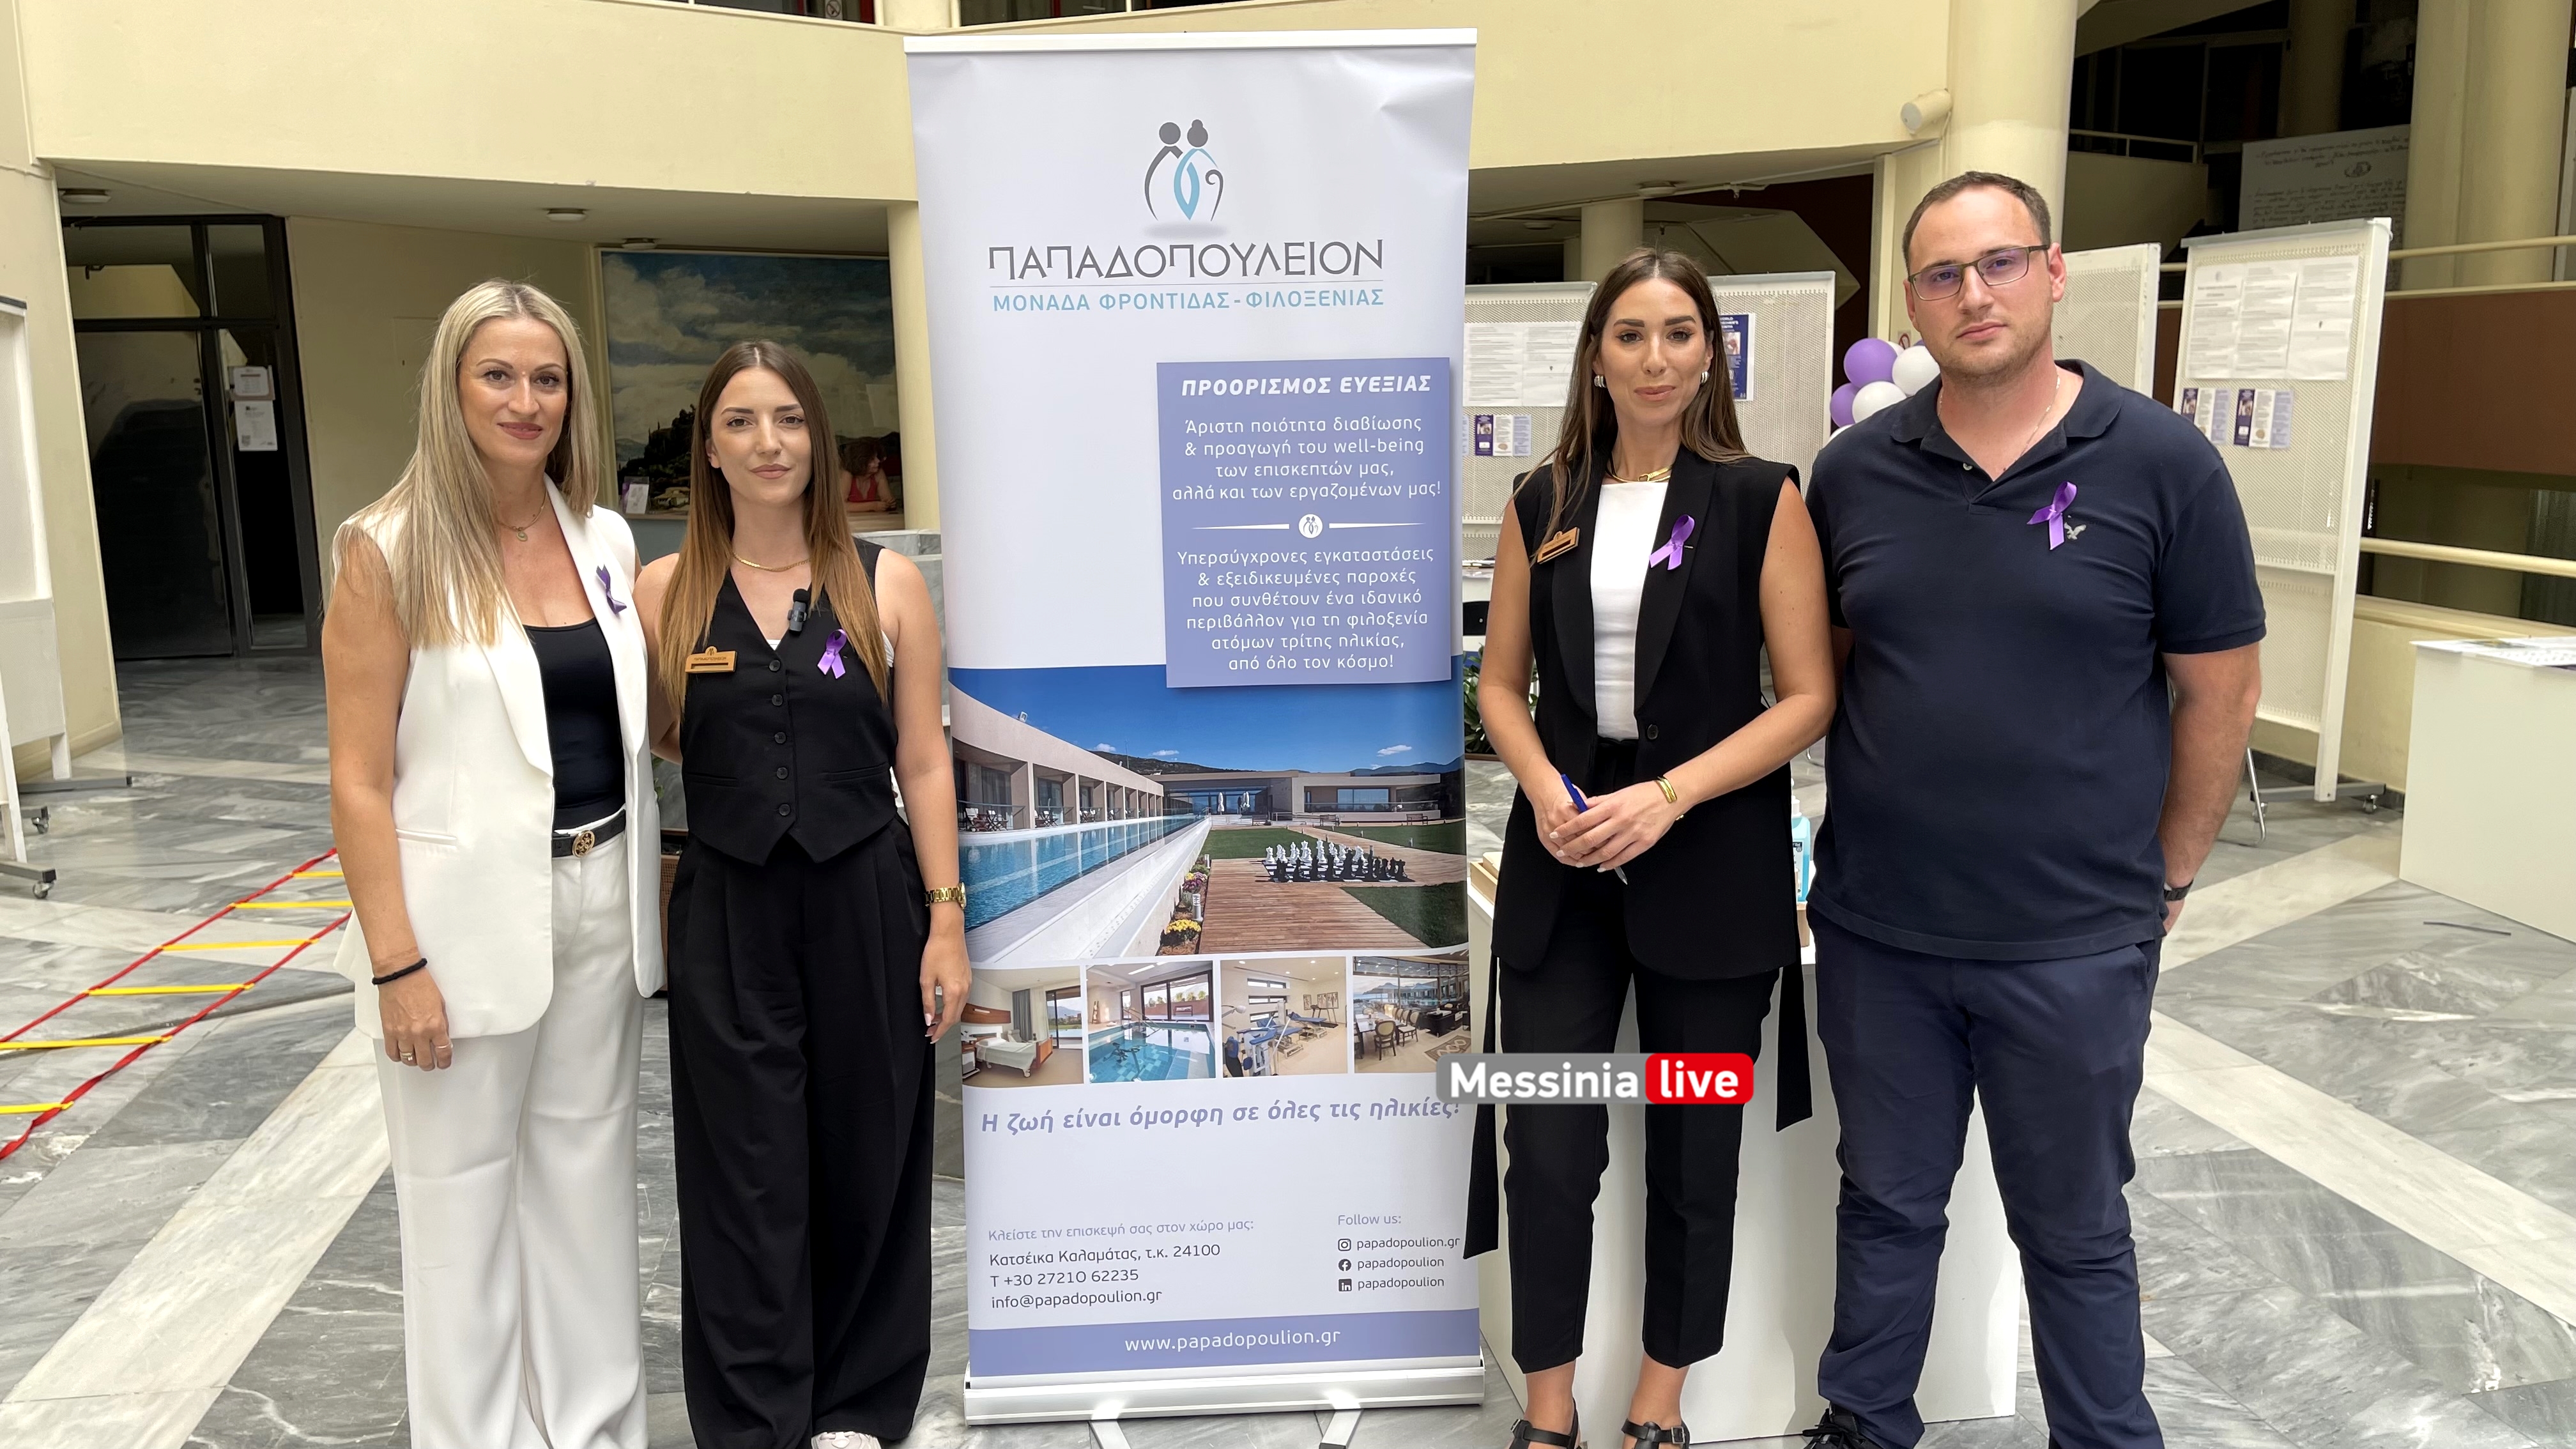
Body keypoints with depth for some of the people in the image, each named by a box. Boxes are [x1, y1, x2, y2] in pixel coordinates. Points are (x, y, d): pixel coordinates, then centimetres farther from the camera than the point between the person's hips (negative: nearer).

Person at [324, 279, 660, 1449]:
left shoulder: (606, 539, 6)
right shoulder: (389, 553, -9)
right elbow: (359, 780, -11)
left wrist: (645, 887, 9)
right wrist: (396, 963, -14)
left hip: (604, 903, 5)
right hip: (467, 913, -5)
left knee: (589, 1164, 15)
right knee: (464, 1187, 8)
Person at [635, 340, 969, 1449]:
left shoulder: (885, 585, 0)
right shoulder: (664, 591, 2)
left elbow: (923, 763, 0)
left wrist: (945, 920, -4)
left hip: (865, 906, 0)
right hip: (727, 916, 1)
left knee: (867, 1164, 11)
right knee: (745, 1180, 8)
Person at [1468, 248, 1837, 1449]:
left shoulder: (1760, 499, -3)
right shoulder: (1542, 504, 6)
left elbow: (1808, 696, -6)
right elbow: (1499, 681, 9)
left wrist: (1668, 796, -17)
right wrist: (1542, 787, -10)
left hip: (1712, 867, -2)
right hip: (1563, 859, 2)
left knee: (1693, 1153, 12)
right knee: (1547, 1150, 3)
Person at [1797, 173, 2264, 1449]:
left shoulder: (2161, 464, -8)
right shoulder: (1855, 471, 0)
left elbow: (2219, 691, -2)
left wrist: (2167, 877, 2)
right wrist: (1857, 830, 7)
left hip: (2073, 947, -2)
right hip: (1876, 930, 3)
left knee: (2074, 1232, 15)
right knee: (1886, 1206, 18)